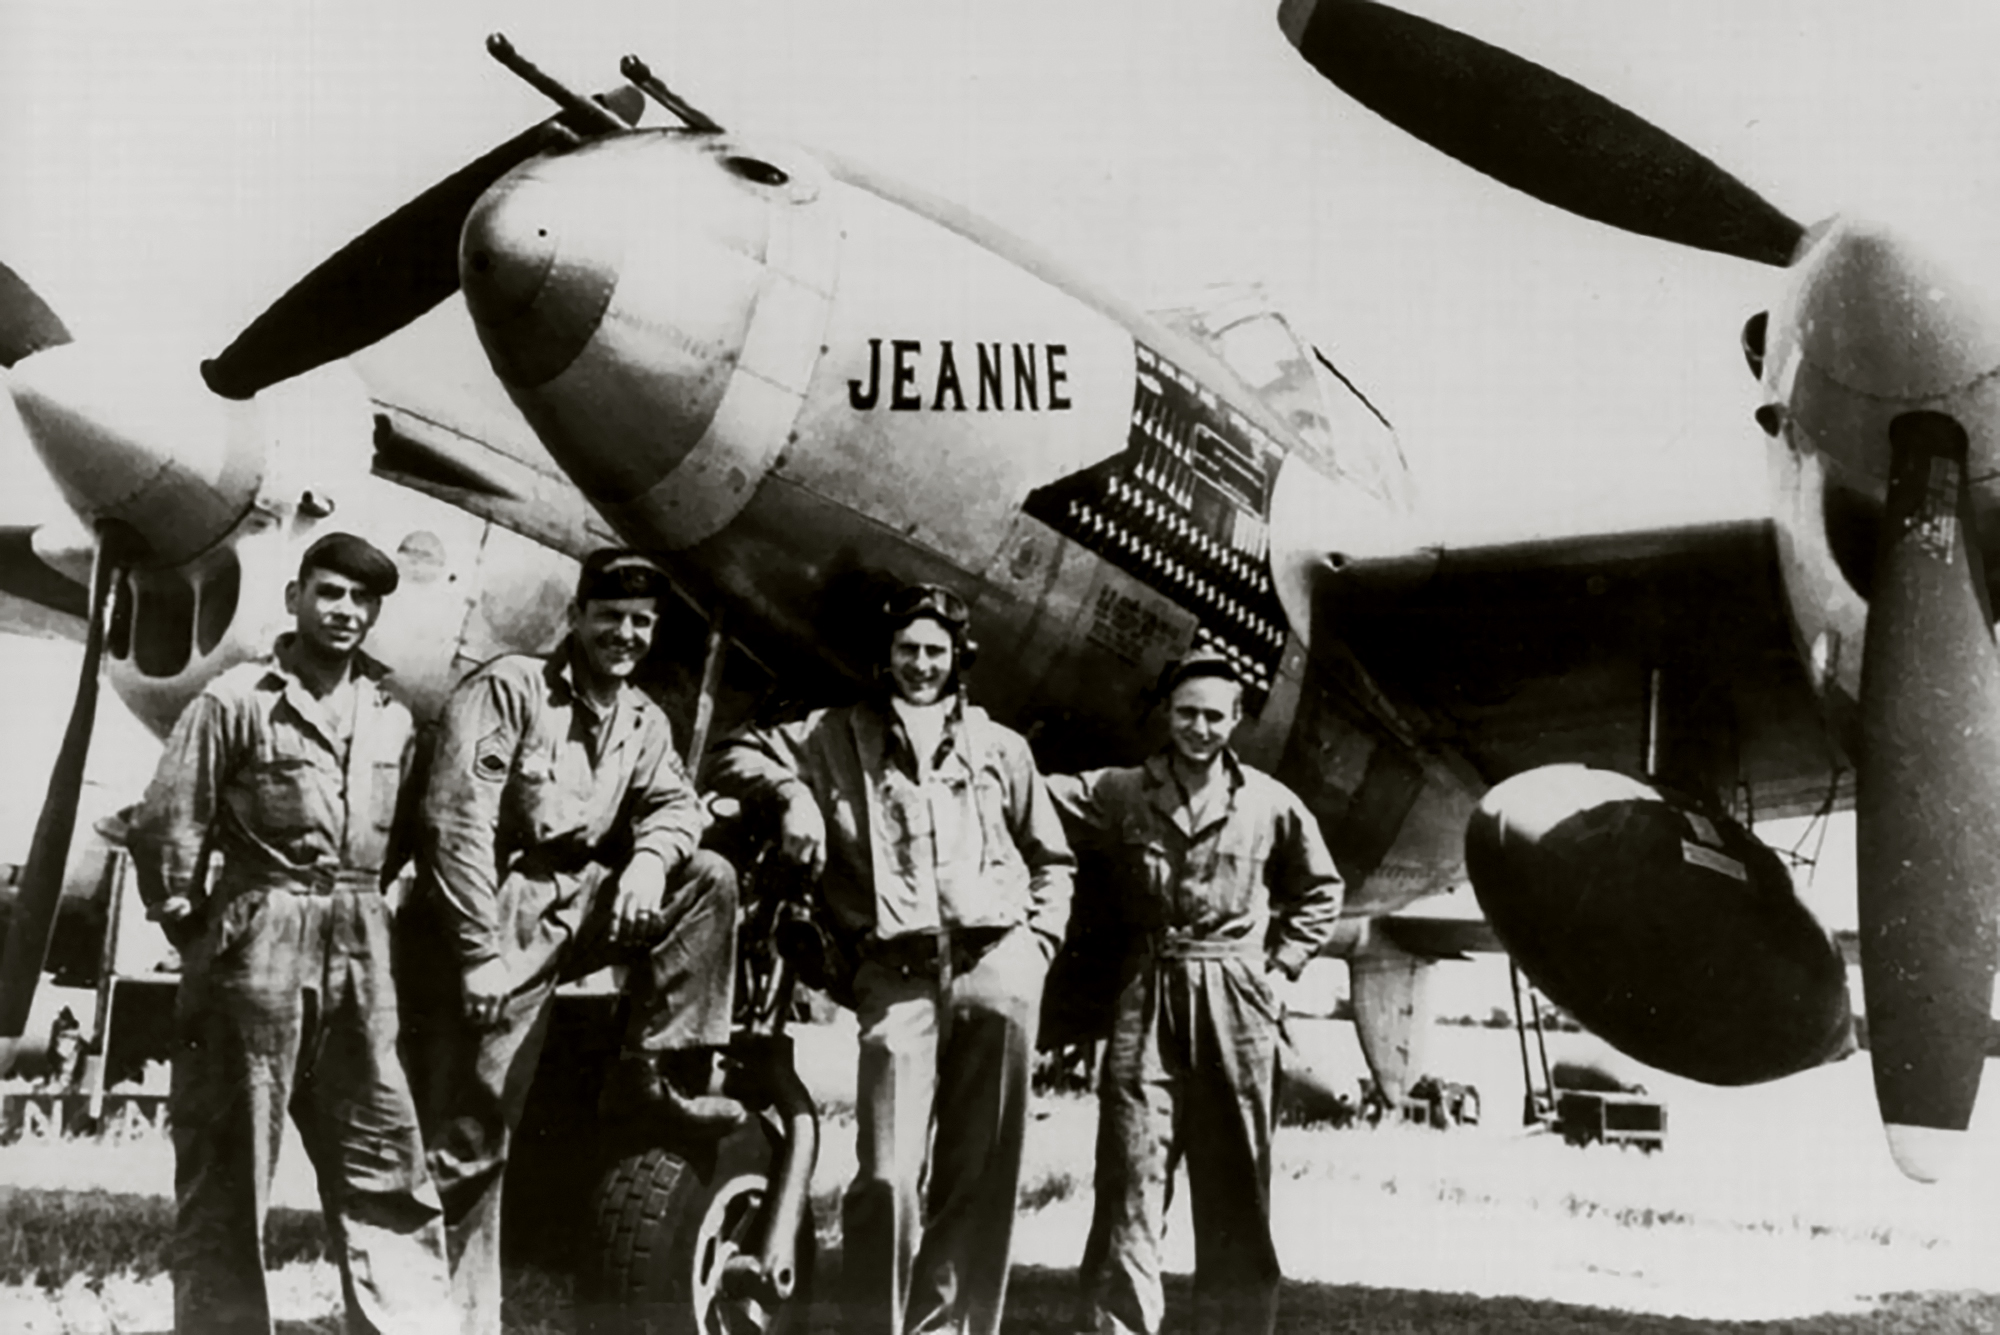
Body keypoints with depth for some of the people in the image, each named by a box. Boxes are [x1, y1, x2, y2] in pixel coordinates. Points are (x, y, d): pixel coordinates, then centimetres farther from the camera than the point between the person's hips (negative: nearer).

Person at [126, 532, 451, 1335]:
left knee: (384, 1160, 6)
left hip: (360, 957, 5)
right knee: (228, 1164, 2)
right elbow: (164, 827, -5)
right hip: (256, 945, -5)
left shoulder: (391, 717, 12)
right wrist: (196, 930, 0)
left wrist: (364, 913, 11)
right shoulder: (238, 699, -4)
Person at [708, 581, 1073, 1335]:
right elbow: (737, 755, 17)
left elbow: (1050, 858, 21)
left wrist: (1039, 944, 6)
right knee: (887, 1176, -12)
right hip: (897, 973, -1)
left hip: (995, 962, 2)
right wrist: (791, 791, -1)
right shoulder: (838, 735, 16)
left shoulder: (1000, 747, 19)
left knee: (981, 1177, 1)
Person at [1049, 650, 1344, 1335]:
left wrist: (1279, 961, 8)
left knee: (1235, 1183, 5)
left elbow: (1320, 888, 17)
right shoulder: (1118, 793, 5)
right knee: (1130, 1171, -4)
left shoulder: (1269, 803, 7)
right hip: (1145, 996, 0)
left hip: (1236, 1001, 1)